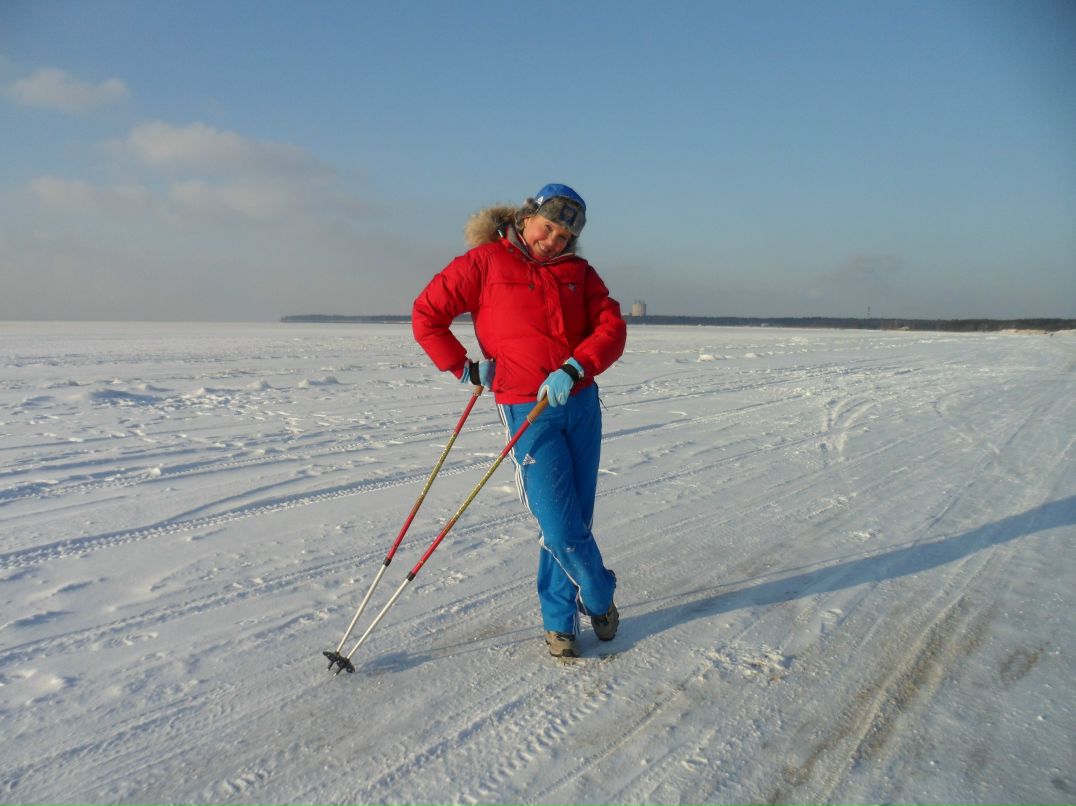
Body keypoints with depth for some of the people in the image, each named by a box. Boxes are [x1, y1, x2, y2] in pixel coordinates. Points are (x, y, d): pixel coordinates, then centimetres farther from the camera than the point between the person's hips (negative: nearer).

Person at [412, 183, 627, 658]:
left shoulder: (578, 272, 11)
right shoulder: (484, 262, 0)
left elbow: (612, 328, 0)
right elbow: (426, 315, 2)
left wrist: (575, 368, -16)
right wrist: (465, 369, -2)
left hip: (581, 404, 4)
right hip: (526, 410, -4)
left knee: (576, 519, 8)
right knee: (560, 525, -7)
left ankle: (559, 621, 27)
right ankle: (599, 597, 22)